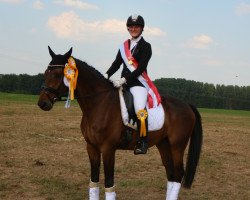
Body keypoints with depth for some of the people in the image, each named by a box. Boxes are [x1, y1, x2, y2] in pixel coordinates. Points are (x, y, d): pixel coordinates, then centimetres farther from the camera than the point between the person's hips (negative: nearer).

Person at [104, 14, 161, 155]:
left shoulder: (145, 46, -1)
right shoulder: (124, 46, 18)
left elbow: (141, 68, -11)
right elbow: (117, 63, 11)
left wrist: (124, 79, -20)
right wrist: (106, 75, -7)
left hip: (139, 83, -7)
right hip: (124, 83, 7)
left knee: (140, 110, -25)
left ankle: (143, 142, -19)